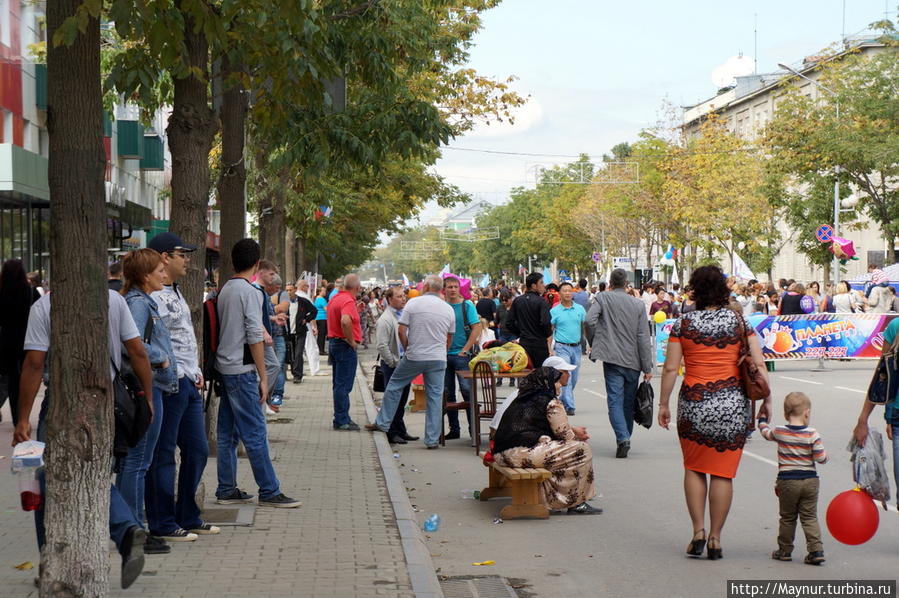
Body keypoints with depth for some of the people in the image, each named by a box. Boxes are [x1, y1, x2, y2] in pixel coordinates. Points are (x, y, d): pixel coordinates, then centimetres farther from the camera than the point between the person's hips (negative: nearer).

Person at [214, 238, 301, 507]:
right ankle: (269, 492, -2)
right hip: (242, 369, -9)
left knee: (227, 432, 11)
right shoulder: (250, 291, -12)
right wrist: (263, 376, -13)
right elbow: (254, 336, -15)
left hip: (224, 368, 9)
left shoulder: (225, 290, 13)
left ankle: (226, 490, 15)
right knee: (255, 432, -5)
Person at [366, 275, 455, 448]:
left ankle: (383, 423, 23)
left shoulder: (413, 303, -6)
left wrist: (408, 348, 8)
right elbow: (449, 339, 12)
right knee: (435, 396, 4)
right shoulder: (449, 309, 5)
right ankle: (432, 439, 5)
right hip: (438, 359, 2)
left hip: (414, 357, -2)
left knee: (394, 385, 17)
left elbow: (401, 331, -7)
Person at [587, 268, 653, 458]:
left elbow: (589, 320, -18)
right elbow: (643, 337, 1)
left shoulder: (601, 298, -1)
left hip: (612, 359, -2)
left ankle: (623, 438, -22)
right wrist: (647, 367, 3)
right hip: (633, 361, 2)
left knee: (615, 401, -4)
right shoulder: (638, 304, 3)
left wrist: (595, 342, -1)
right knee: (629, 402, 13)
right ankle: (625, 438, 21)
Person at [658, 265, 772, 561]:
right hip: (733, 405, 1)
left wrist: (663, 404, 7)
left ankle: (698, 532, 10)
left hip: (694, 404, -1)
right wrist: (766, 401, 8)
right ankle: (715, 539, 10)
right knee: (723, 473, 7)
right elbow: (759, 363, 0)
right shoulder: (738, 320, 2)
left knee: (694, 469, 16)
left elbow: (670, 368, -2)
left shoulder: (684, 323, -1)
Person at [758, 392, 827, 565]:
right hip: (810, 481, -1)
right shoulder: (812, 435, -10)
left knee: (787, 518, 13)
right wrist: (825, 455, 12)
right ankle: (816, 550, -3)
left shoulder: (779, 432, -4)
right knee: (810, 517, 6)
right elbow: (821, 458, -12)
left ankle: (785, 550, 20)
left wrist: (762, 421, 39)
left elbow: (766, 432, 18)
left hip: (787, 481, 1)